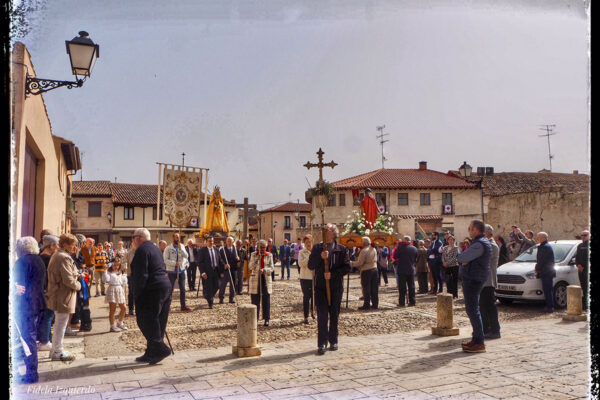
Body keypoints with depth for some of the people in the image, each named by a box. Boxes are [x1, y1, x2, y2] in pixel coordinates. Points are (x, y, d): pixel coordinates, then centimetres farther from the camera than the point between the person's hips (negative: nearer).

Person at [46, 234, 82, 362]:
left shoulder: (57, 255, 13)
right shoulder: (64, 258, -20)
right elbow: (68, 280, -24)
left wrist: (75, 275, 8)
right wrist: (78, 285, -7)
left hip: (57, 295, 11)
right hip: (64, 296, -11)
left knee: (59, 324, 19)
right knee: (61, 324, -1)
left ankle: (55, 349, 29)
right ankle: (58, 352, 7)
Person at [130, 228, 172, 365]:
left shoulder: (142, 250, -10)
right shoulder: (155, 248, 19)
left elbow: (141, 275, -18)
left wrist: (137, 294, -12)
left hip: (153, 290, -10)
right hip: (166, 286, 10)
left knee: (146, 321, -3)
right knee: (157, 322, 12)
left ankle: (160, 348, -7)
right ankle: (151, 353, 18)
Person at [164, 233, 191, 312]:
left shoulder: (182, 246, 7)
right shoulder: (168, 248, -5)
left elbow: (186, 256, -5)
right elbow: (165, 260, -12)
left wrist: (180, 249, -16)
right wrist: (175, 263, -20)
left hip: (181, 271, 4)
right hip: (172, 271, -4)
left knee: (183, 289, 8)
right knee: (170, 289, 1)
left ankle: (183, 306, 16)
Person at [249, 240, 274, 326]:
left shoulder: (269, 255, 5)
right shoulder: (253, 255, 5)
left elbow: (272, 267, 0)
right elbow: (250, 267, -4)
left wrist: (264, 270, -19)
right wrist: (257, 259, -18)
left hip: (266, 279, 0)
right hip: (255, 279, 0)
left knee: (266, 300, -1)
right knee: (255, 299, 1)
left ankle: (266, 319, 4)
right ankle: (255, 318, 12)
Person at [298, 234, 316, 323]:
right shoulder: (302, 252, -1)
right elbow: (301, 264, -14)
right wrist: (309, 257, -19)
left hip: (315, 277, 3)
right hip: (305, 278, -3)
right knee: (306, 297, -1)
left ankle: (312, 311, 37)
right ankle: (306, 317, 6)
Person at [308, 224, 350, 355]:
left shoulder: (341, 249, 4)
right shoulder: (317, 248, 8)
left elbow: (347, 268, -2)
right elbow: (310, 265, 1)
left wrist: (332, 274, -13)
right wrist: (320, 257, -15)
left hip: (336, 286, 0)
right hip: (320, 286, 0)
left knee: (334, 315, 8)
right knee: (322, 315, -5)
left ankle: (333, 341, 21)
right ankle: (322, 343, -2)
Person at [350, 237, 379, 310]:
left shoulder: (364, 250, -15)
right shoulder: (374, 249, 10)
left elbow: (360, 262, -17)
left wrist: (351, 263, -6)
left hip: (366, 270, -7)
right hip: (374, 269, 7)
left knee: (366, 288, -2)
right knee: (374, 288, 10)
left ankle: (366, 305, 0)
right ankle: (375, 304, 14)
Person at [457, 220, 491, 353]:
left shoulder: (479, 244, -19)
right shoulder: (481, 242, 16)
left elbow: (461, 258, -21)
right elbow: (463, 259, 14)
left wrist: (459, 256, 1)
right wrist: (464, 260, -8)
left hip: (472, 280, -11)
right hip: (472, 278, 11)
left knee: (472, 310, -7)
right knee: (472, 309, 17)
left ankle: (479, 343, -4)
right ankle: (477, 339, 25)